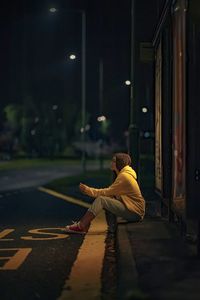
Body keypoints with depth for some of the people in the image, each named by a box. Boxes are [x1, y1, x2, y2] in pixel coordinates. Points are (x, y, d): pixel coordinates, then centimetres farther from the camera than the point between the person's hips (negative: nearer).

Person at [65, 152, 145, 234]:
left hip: (135, 212, -9)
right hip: (133, 209, 9)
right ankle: (83, 224, -3)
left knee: (101, 199, -15)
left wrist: (88, 190, -9)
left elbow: (108, 192, -15)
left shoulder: (124, 176, -14)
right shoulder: (122, 175, 17)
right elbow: (110, 192, 10)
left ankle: (81, 226, -13)